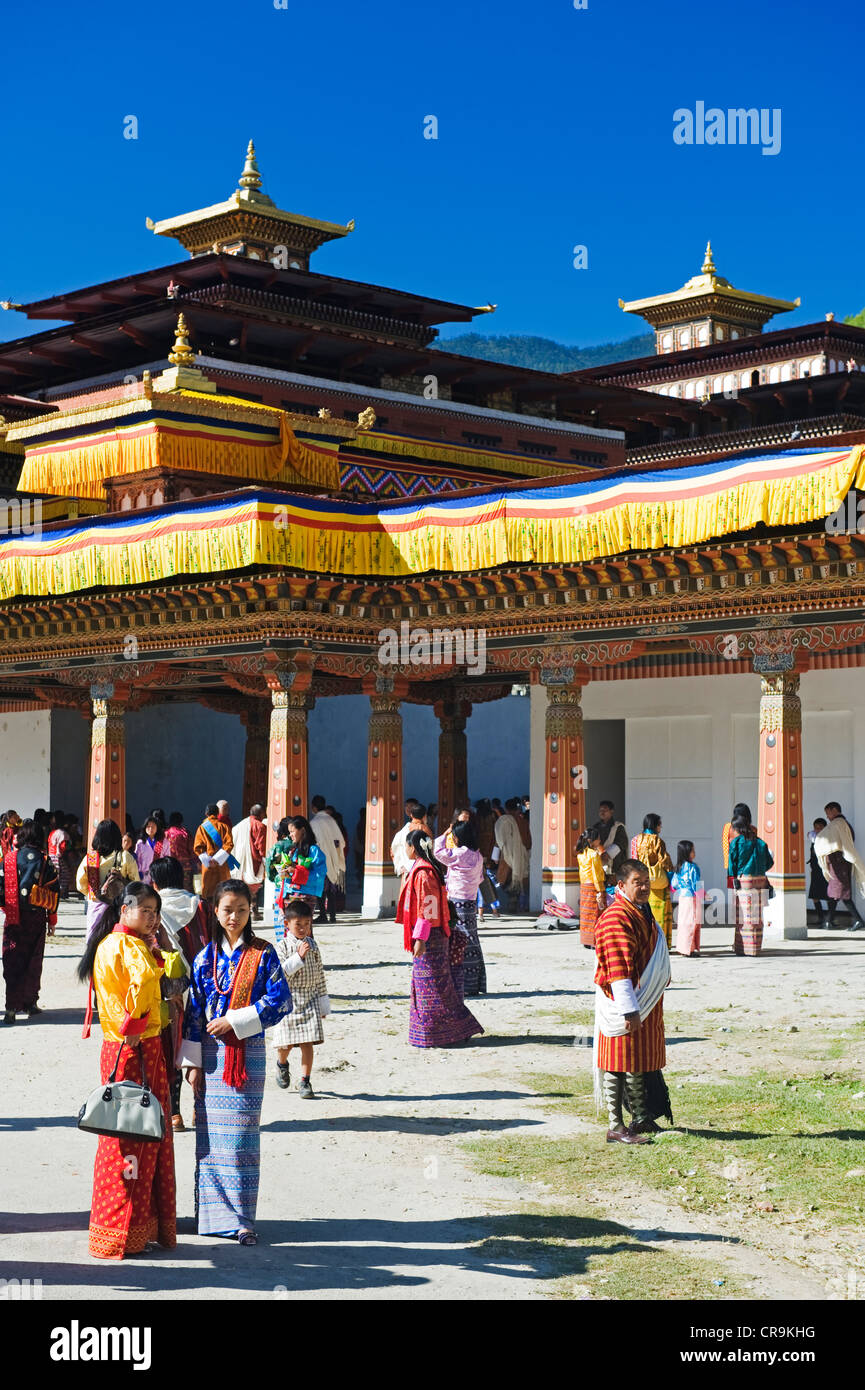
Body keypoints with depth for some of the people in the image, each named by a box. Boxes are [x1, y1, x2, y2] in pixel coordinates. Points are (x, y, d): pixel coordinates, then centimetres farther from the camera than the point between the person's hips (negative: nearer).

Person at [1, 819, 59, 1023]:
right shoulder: (45, 861, -2)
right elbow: (54, 891, 0)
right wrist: (52, 921, 9)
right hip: (37, 917, 0)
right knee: (33, 962, 12)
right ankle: (29, 1003, 17)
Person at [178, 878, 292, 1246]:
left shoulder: (262, 955, 0)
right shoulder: (206, 957, 7)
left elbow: (280, 1001, -6)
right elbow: (193, 1010, 8)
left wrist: (236, 1021, -12)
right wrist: (192, 1061, 3)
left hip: (247, 1053, -2)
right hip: (210, 1053, 2)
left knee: (241, 1135, -3)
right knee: (210, 1135, 4)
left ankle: (242, 1219, 2)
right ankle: (212, 1213, 14)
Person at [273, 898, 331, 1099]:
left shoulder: (312, 945, 6)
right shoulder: (282, 947, -5)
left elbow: (320, 975, 11)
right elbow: (280, 972, -16)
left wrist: (323, 1004, 12)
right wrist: (298, 957, -24)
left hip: (310, 999, 3)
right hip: (288, 999, -2)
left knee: (307, 1043, -4)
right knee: (286, 1043, 1)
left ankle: (305, 1082, 3)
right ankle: (282, 1064, 34)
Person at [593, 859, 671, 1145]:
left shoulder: (643, 912, 13)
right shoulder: (615, 918, -19)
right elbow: (619, 968, -24)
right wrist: (629, 1009, -26)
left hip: (648, 1003, 10)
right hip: (624, 1004, -10)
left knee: (643, 1061, 17)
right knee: (619, 1064, -3)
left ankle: (642, 1119, 29)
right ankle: (616, 1128, 2)